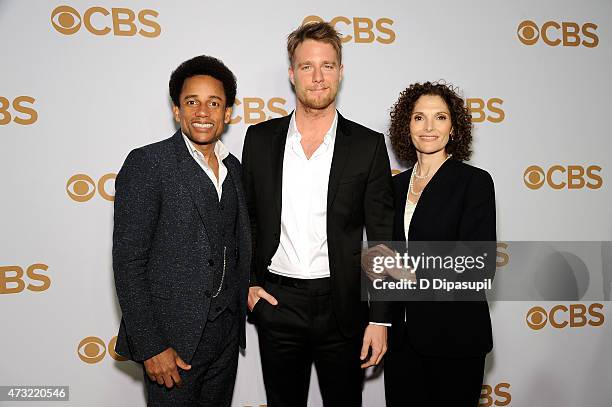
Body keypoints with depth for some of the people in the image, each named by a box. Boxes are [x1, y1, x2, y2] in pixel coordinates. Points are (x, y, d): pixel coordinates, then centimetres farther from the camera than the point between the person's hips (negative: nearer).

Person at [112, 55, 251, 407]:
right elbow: (128, 261, -15)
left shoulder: (234, 168, 8)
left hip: (227, 331, 6)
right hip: (173, 336, -6)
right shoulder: (147, 163, -13)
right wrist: (150, 347, -17)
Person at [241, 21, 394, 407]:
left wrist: (380, 318, -6)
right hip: (276, 303, 2)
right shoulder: (260, 139, 2)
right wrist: (246, 283, 2)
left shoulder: (368, 145, -4)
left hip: (342, 306, -1)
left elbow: (382, 238, -4)